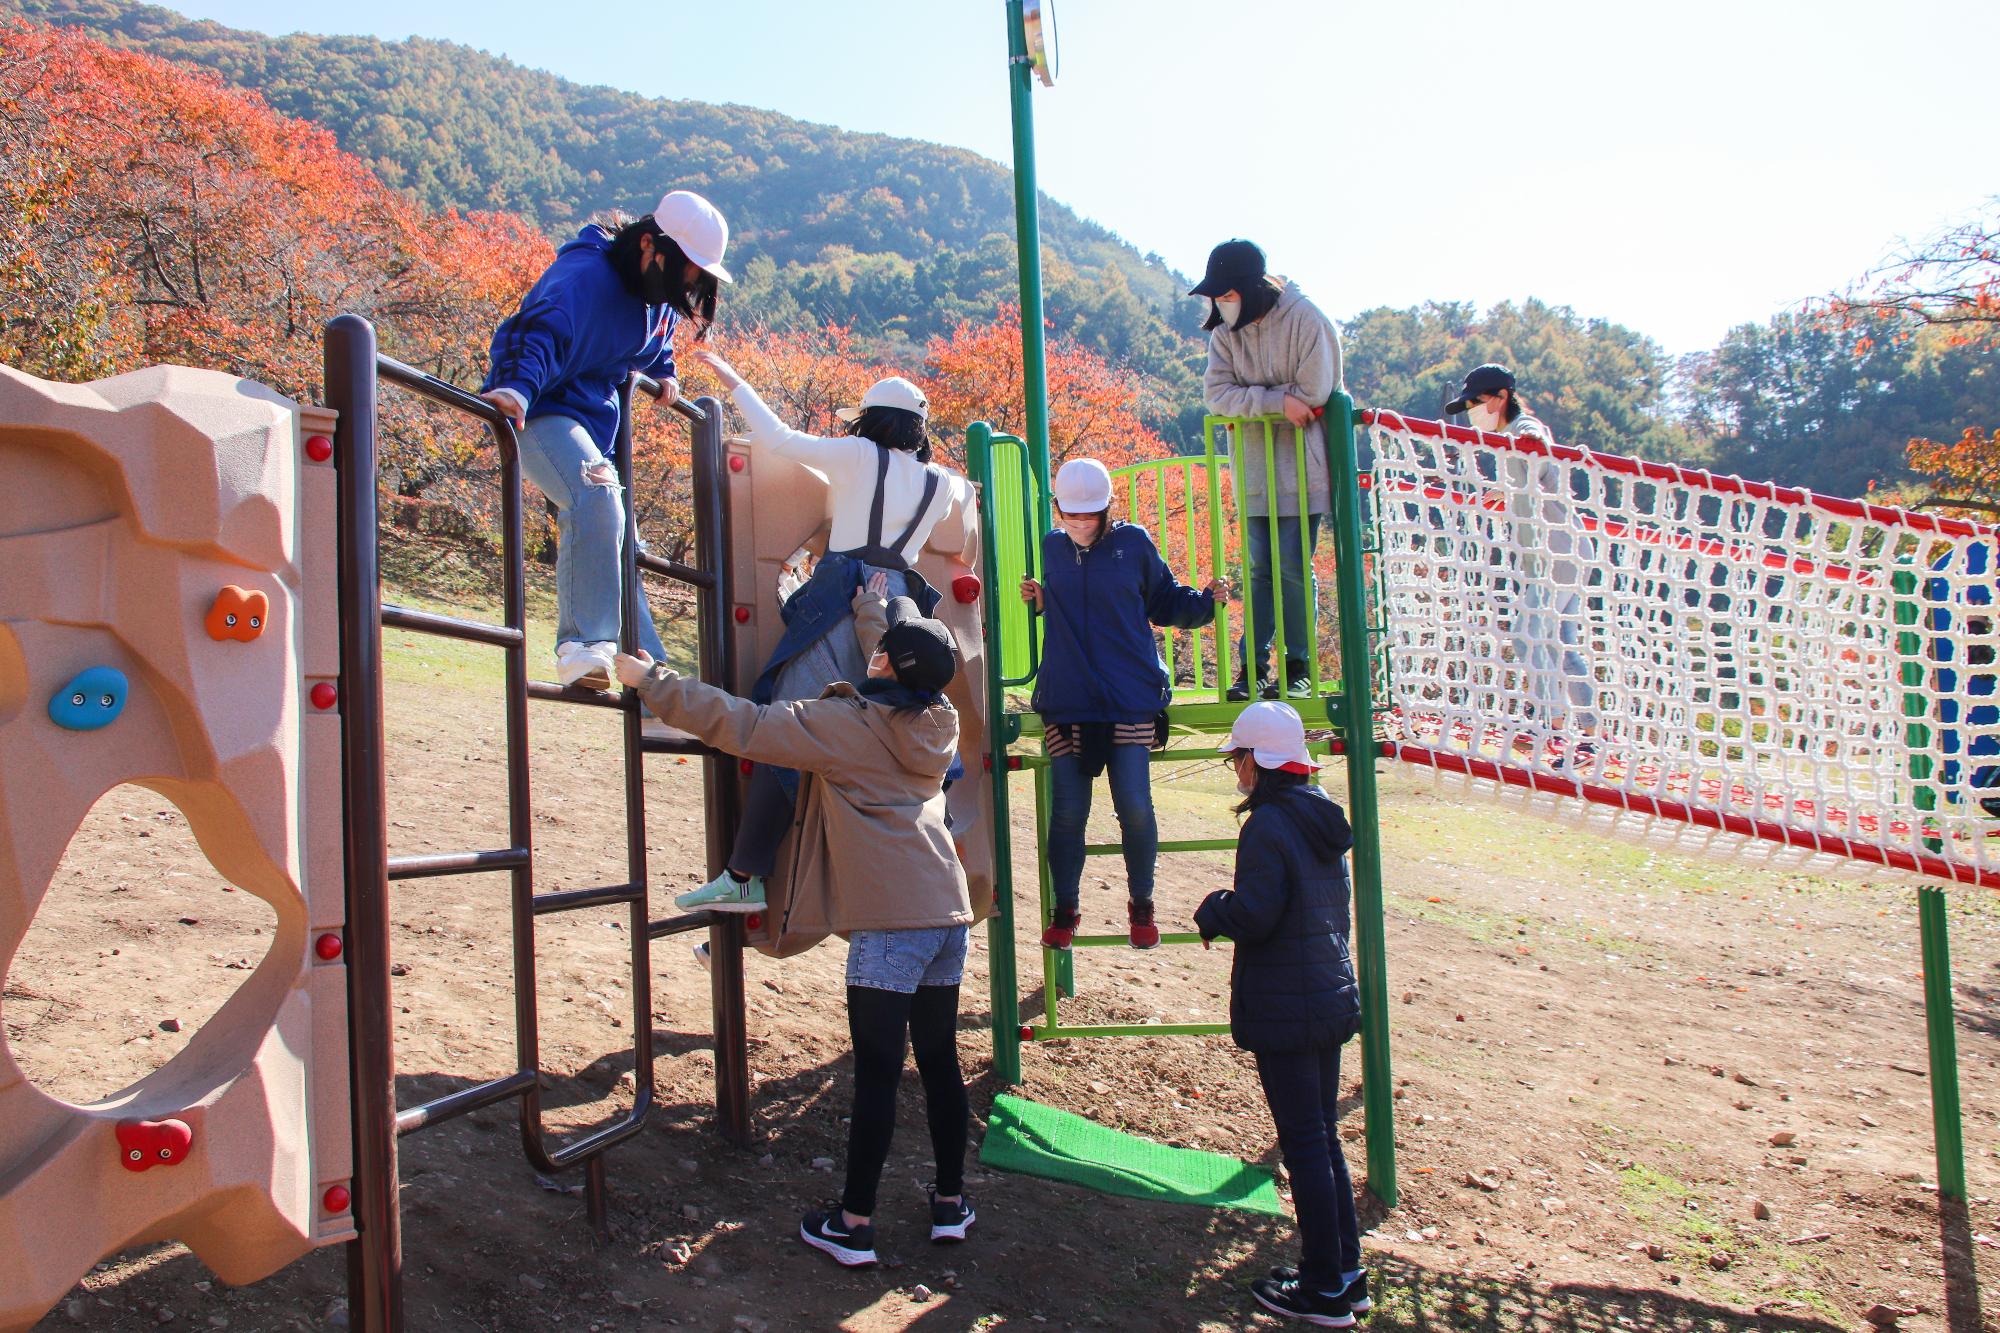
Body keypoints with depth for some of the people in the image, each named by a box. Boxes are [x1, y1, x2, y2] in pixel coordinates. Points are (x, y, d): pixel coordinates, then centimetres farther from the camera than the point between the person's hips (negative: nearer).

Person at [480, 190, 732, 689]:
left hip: (595, 420, 9)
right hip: (539, 411, -9)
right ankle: (583, 645, -34)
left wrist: (663, 374, 11)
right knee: (596, 498, -34)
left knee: (617, 542, 13)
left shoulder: (662, 291, 6)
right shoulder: (585, 277, -22)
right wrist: (518, 387, -55)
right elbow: (544, 334, -39)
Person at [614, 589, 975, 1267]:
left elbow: (738, 723, -10)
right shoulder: (936, 720, 9)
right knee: (940, 1060, 16)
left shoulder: (847, 723, -9)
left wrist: (652, 679, -2)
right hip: (948, 913, 7)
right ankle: (950, 1201, 25)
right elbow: (911, 672, 32)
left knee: (876, 1072, -1)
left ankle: (854, 1223, 10)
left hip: (888, 924, -7)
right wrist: (872, 613, 45)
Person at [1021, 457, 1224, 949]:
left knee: (1135, 807, -7)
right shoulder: (1051, 548, 8)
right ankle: (1065, 909, 20)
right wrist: (1036, 601, -1)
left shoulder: (1133, 543, 2)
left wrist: (1205, 600, -6)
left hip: (1131, 700, -2)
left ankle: (1141, 904, 15)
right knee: (1067, 812, 3)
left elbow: (1165, 603, 11)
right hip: (1065, 701, 2)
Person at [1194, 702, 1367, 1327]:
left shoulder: (1268, 826, -18)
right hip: (1332, 999, 9)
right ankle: (1346, 1272, 25)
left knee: (1304, 1144, 0)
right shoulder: (1323, 818, 9)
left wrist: (1213, 908, -3)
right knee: (1324, 1136, 17)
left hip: (1284, 1011, -9)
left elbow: (1253, 916, -24)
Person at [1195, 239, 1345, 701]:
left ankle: (1299, 667, 10)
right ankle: (1252, 666, 11)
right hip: (1253, 472, 4)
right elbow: (1215, 394, -9)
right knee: (1260, 571, 7)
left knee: (1294, 570, -2)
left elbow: (1312, 394, -17)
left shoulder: (1306, 320, -11)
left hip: (1300, 470, -4)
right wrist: (1276, 401, -23)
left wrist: (1248, 400, -8)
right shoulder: (1225, 331, 4)